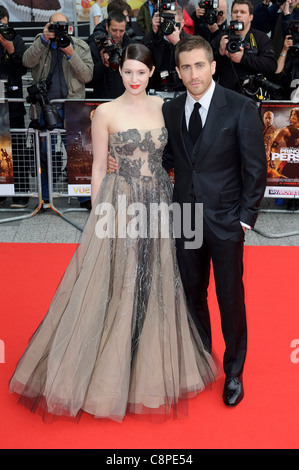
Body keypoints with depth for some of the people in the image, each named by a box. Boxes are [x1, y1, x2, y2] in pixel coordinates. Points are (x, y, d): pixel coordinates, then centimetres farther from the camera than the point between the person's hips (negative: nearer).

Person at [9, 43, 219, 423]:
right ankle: (105, 374, 21)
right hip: (120, 205, -4)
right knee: (114, 288, 2)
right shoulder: (106, 112, -4)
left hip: (158, 204, 4)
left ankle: (152, 369, 34)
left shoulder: (162, 106, 7)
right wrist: (99, 213, -2)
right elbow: (99, 167, -1)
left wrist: (170, 202, 7)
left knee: (156, 286, 13)